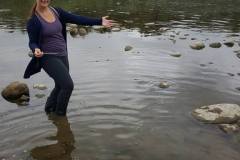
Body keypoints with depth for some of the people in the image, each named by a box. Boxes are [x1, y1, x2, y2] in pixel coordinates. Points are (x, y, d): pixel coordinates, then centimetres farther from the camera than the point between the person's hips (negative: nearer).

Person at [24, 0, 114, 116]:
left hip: (62, 56, 7)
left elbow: (76, 19, -1)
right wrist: (36, 50, -35)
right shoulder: (33, 20, -11)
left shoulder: (56, 12, 4)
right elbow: (32, 42, -11)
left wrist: (99, 22, -6)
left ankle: (49, 111, 41)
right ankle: (60, 114, 7)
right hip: (48, 58, -6)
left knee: (60, 87, 18)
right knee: (68, 85, -16)